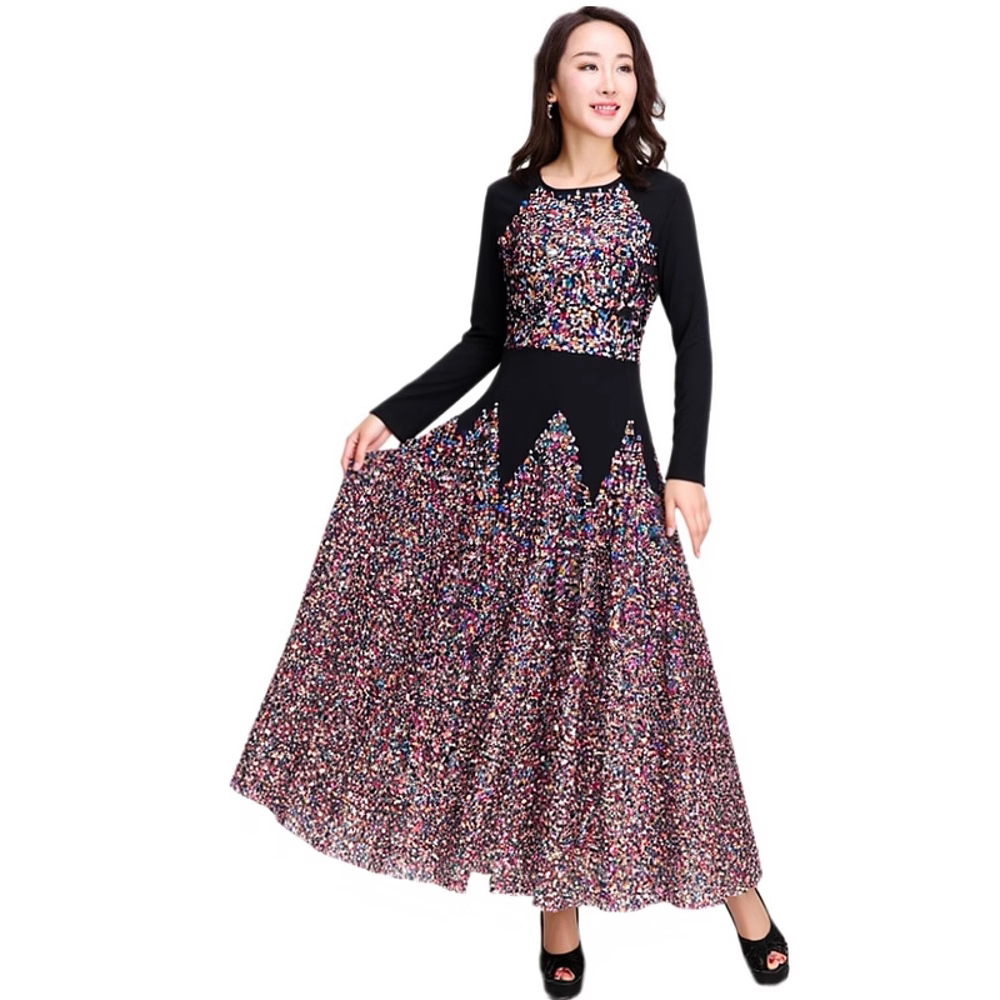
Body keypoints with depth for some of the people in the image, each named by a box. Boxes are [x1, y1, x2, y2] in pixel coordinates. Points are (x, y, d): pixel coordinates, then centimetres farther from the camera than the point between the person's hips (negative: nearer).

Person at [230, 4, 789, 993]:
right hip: (507, 434, 3)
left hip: (612, 448, -2)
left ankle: (731, 881, 19)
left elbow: (693, 341, 2)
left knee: (624, 660, 0)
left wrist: (689, 469, -7)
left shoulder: (659, 197, 4)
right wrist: (392, 416, 3)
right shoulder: (509, 197, 10)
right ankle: (558, 898, 17)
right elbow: (484, 339, 11)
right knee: (521, 658, 0)